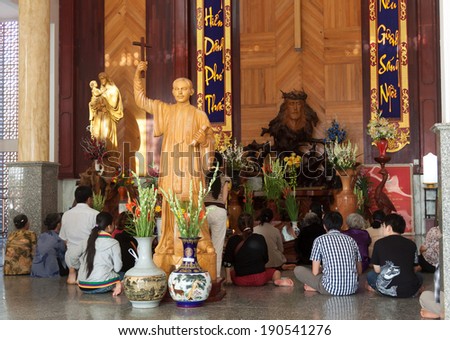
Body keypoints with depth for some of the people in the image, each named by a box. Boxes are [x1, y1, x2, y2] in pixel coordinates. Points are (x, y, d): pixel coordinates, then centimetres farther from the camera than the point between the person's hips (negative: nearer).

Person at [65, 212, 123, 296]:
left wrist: (79, 266, 20)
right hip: (101, 287, -5)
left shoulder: (87, 241, 6)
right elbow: (117, 267, -5)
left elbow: (69, 255, 5)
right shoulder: (113, 243, -6)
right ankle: (116, 287, -9)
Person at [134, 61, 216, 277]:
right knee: (171, 213, 2)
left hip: (190, 171, -2)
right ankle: (170, 263, 8)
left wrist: (203, 138, -13)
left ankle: (197, 262, -2)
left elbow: (209, 145, 7)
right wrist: (138, 75, 8)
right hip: (170, 170, 3)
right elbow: (141, 100, 15)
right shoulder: (165, 110, 13)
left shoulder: (199, 116, 5)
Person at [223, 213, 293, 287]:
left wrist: (228, 278, 9)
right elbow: (265, 259, 6)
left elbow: (227, 261, -1)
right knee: (276, 272, 20)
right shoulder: (260, 239, -4)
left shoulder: (233, 240, -5)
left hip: (240, 281, 3)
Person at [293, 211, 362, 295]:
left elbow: (315, 272, 0)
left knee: (298, 270, 13)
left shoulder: (320, 240, 2)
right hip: (352, 289, 3)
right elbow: (359, 271, 16)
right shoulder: (351, 240, 12)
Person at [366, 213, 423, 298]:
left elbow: (377, 270, 5)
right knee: (419, 277, 36)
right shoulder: (411, 244, 5)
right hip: (410, 291, 2)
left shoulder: (379, 243, 1)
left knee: (370, 275, 29)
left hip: (386, 290, -2)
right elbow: (414, 269, 11)